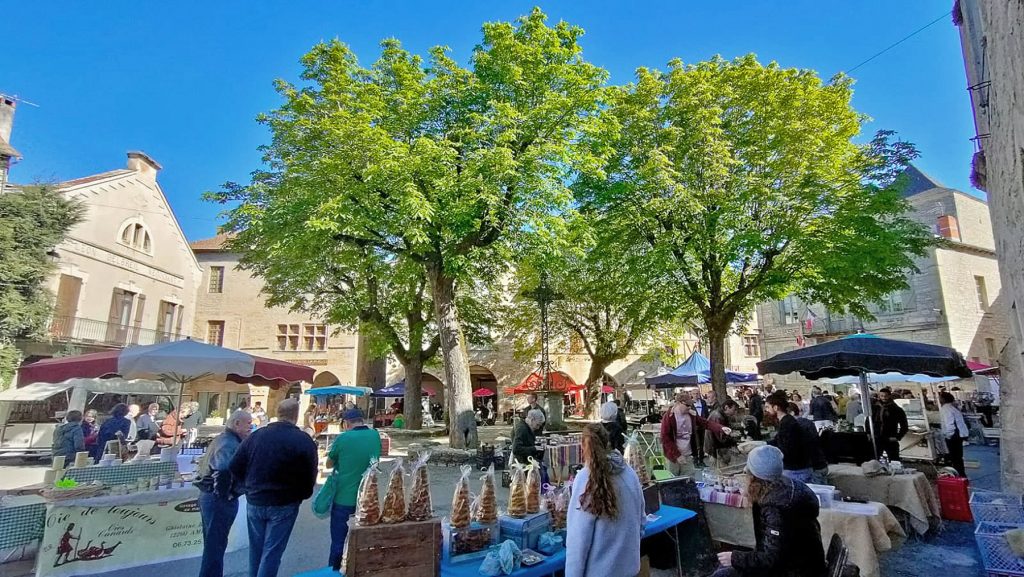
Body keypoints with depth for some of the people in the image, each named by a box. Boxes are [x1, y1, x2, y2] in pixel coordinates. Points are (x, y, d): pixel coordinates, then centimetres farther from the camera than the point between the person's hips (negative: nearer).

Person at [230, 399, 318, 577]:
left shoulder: (256, 435, -1)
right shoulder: (304, 440, -14)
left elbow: (235, 467, 2)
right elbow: (310, 476, -14)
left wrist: (250, 487, 16)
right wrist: (302, 495, 6)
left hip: (255, 502, 4)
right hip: (284, 504, -4)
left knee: (256, 548, 20)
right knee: (272, 551, 5)